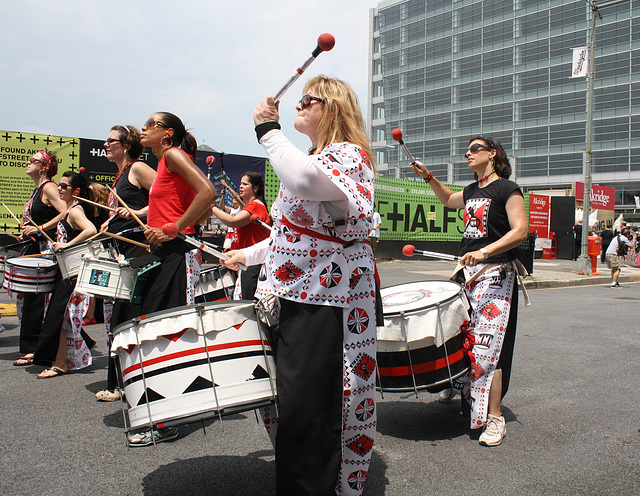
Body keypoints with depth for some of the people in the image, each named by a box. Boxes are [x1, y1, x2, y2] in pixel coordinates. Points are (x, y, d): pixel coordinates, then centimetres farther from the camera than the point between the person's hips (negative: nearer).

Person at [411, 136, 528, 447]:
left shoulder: (506, 188, -6)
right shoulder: (471, 192, 17)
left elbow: (520, 231, -15)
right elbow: (448, 200, 39)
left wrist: (484, 252, -27)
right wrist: (428, 177, 25)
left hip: (496, 273, -7)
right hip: (467, 271, 8)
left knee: (486, 345, -11)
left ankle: (495, 419, -3)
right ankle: (466, 398, 22)